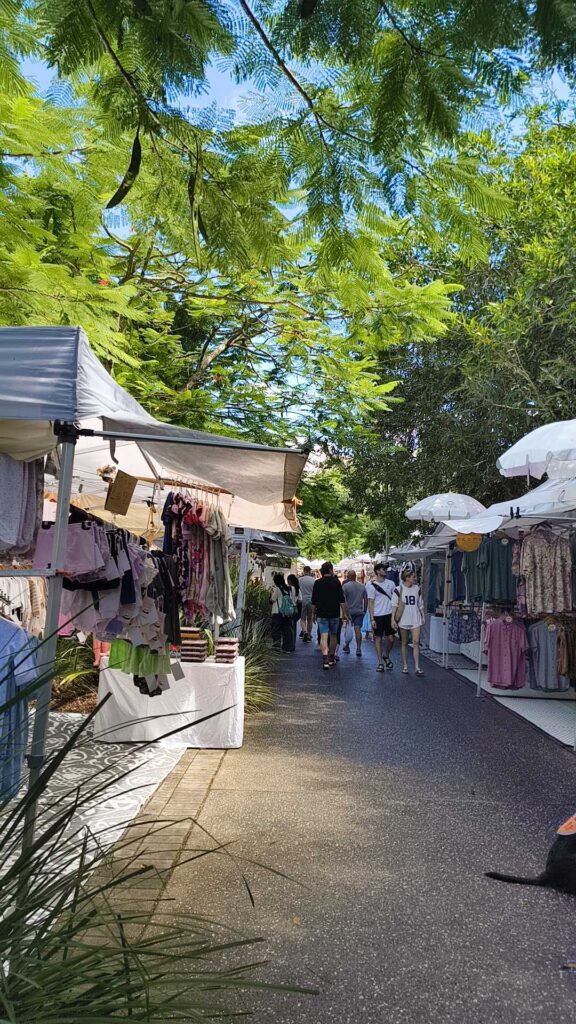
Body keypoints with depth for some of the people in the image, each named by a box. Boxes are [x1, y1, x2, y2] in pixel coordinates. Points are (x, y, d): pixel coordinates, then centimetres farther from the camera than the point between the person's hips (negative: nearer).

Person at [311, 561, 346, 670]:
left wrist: (313, 613, 13)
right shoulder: (336, 582, -3)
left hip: (321, 614, 0)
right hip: (334, 613, 0)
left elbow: (314, 601, 3)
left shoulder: (317, 583, 1)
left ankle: (325, 660, -18)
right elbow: (341, 600, -5)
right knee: (333, 635, 16)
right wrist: (344, 613, 1)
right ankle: (332, 658, 24)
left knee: (323, 636, -4)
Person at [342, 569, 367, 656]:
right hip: (359, 611, 2)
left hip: (349, 611, -2)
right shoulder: (362, 586, 5)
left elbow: (343, 600, -13)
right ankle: (358, 649, -8)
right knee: (358, 629, -1)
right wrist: (364, 610, 17)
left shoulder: (345, 586, -8)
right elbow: (365, 599, 8)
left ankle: (347, 647, 23)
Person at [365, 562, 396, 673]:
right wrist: (372, 619, -10)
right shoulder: (372, 585, -5)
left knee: (391, 638, 2)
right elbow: (370, 603, -6)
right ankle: (380, 662, 12)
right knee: (378, 639, 3)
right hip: (378, 616, -3)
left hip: (389, 614, 3)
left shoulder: (390, 583, 6)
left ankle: (386, 656, 28)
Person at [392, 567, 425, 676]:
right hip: (403, 620, -2)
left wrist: (423, 616, 12)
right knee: (404, 643, 8)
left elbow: (420, 604, 15)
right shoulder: (398, 590, -4)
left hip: (415, 620, 2)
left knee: (416, 642, -7)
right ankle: (405, 666, 19)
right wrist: (393, 619, -10)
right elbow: (394, 605, -4)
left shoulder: (417, 589, 7)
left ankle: (417, 667, -7)